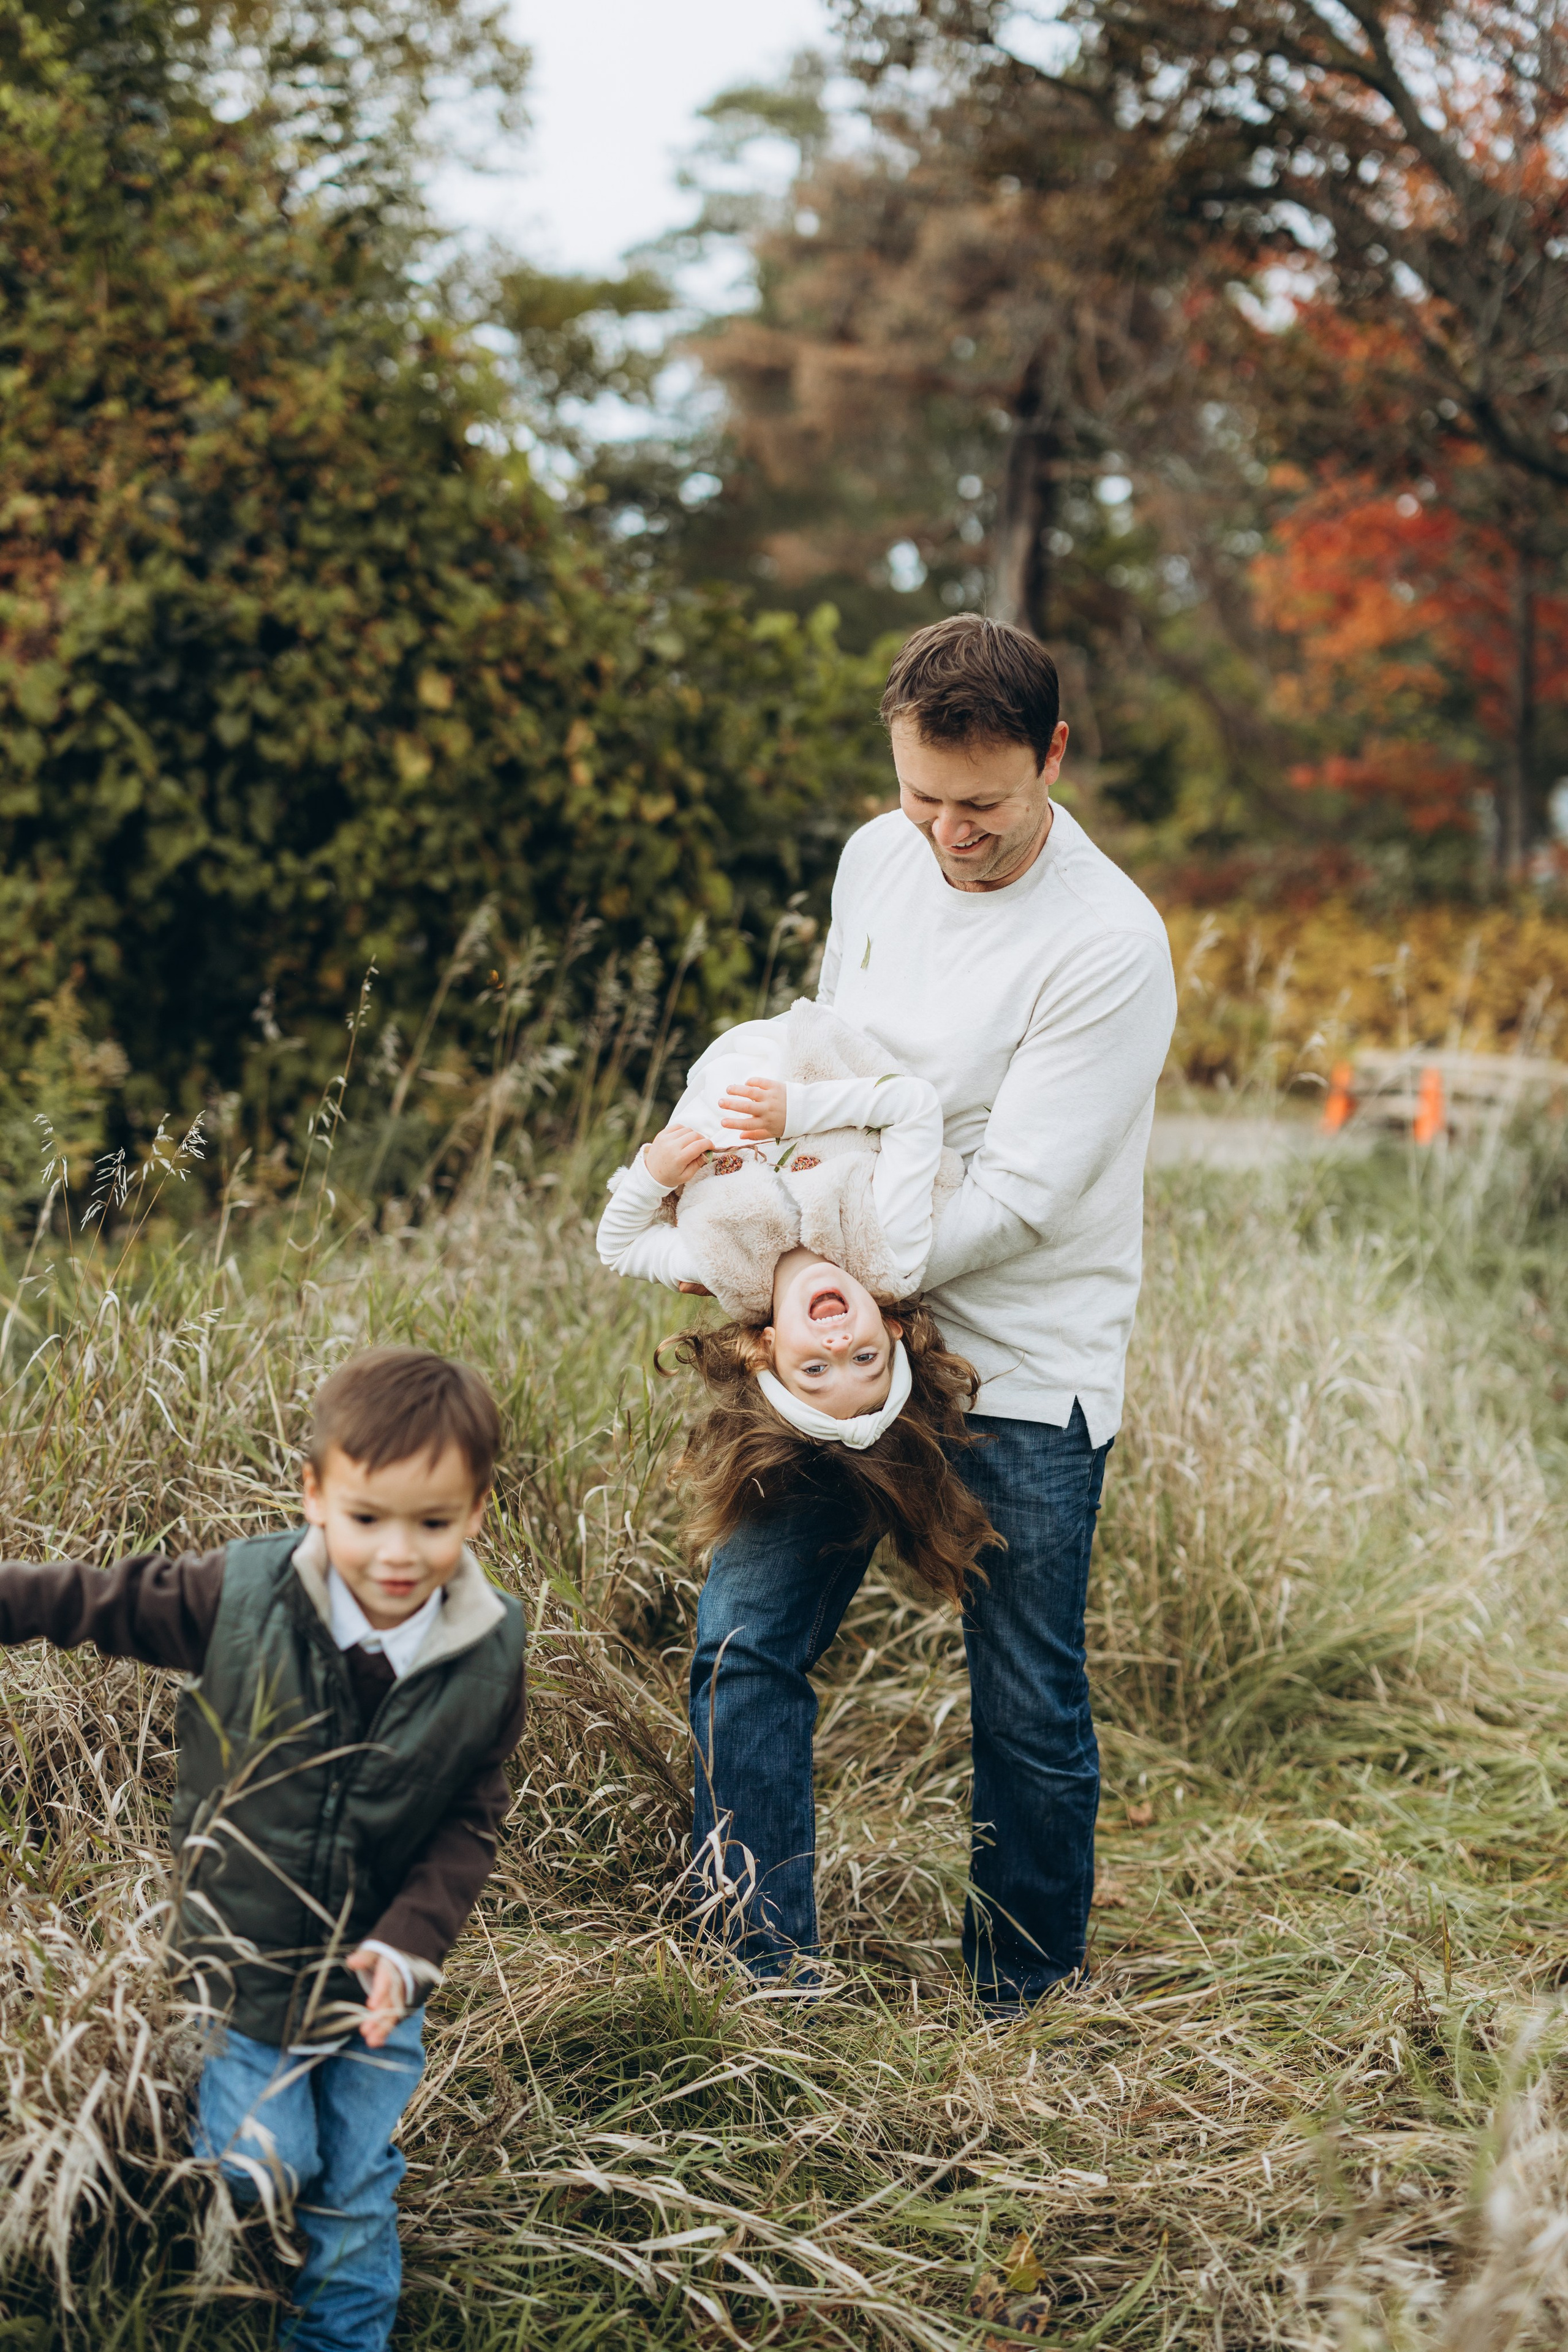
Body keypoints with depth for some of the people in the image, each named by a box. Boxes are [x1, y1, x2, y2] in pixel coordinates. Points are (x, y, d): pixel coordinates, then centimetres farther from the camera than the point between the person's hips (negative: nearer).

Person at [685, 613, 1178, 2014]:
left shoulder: (1110, 944, -17)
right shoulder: (878, 859, 4)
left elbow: (1019, 1194, -19)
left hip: (1027, 1372, -5)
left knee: (1028, 1713, 4)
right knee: (744, 1641, -2)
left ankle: (1021, 2006, 24)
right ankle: (767, 1978, 8)